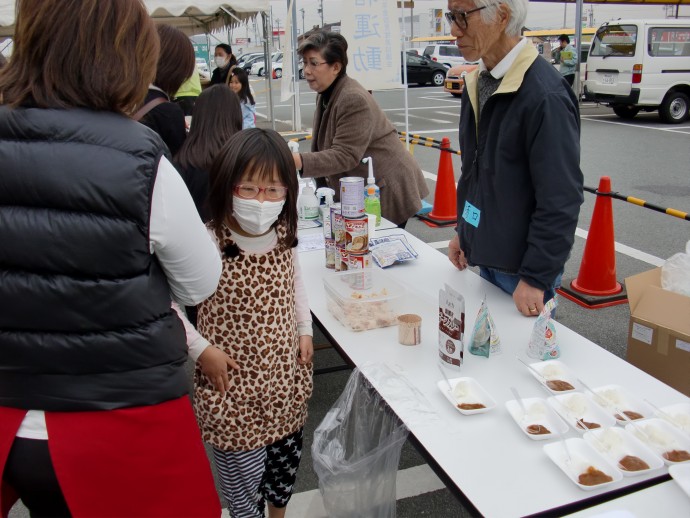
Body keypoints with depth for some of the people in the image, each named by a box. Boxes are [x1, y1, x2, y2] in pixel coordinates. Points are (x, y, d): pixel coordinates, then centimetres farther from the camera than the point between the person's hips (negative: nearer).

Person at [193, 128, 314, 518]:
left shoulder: (284, 237, -5)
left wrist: (305, 329, 9)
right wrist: (201, 350, -16)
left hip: (286, 370, 6)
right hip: (234, 379, -5)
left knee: (287, 453, 23)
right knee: (244, 468, 8)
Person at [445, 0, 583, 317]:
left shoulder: (544, 95, -23)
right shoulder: (477, 84, 4)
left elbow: (560, 200, -22)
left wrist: (536, 278, -19)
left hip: (523, 265, -8)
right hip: (486, 257, 8)